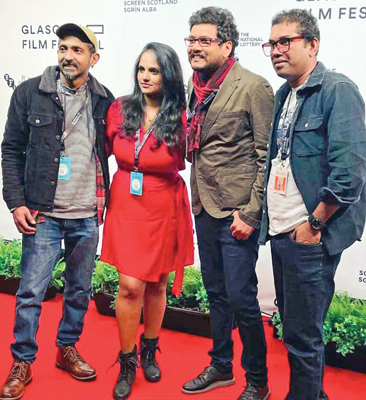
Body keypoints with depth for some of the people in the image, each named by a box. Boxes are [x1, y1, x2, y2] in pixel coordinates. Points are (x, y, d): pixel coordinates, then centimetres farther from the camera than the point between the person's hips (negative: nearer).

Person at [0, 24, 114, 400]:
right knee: (31, 292, 1)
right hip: (42, 213, -2)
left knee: (80, 290, 14)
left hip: (87, 216, 3)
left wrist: (104, 200, 8)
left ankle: (67, 348, 34)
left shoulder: (103, 99, 4)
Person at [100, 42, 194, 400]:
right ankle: (127, 362, 15)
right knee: (131, 286, -4)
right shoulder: (119, 109, 0)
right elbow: (104, 151, 10)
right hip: (125, 204, 1)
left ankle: (149, 351, 35)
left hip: (163, 208, 0)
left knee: (156, 284, 12)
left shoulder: (180, 118, -7)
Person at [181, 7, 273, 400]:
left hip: (237, 212, -7)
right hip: (204, 207, 7)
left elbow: (267, 156, -13)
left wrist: (251, 213, -16)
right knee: (216, 293, 17)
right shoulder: (197, 87, 10)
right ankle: (220, 367, 34)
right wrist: (198, 197, 12)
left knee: (240, 297, -2)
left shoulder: (253, 87, -12)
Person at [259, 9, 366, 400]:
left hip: (309, 236, -8)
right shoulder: (282, 96, 12)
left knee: (302, 333, 2)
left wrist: (314, 224, -16)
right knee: (292, 323, 19)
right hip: (280, 232, 8)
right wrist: (264, 215, 10)